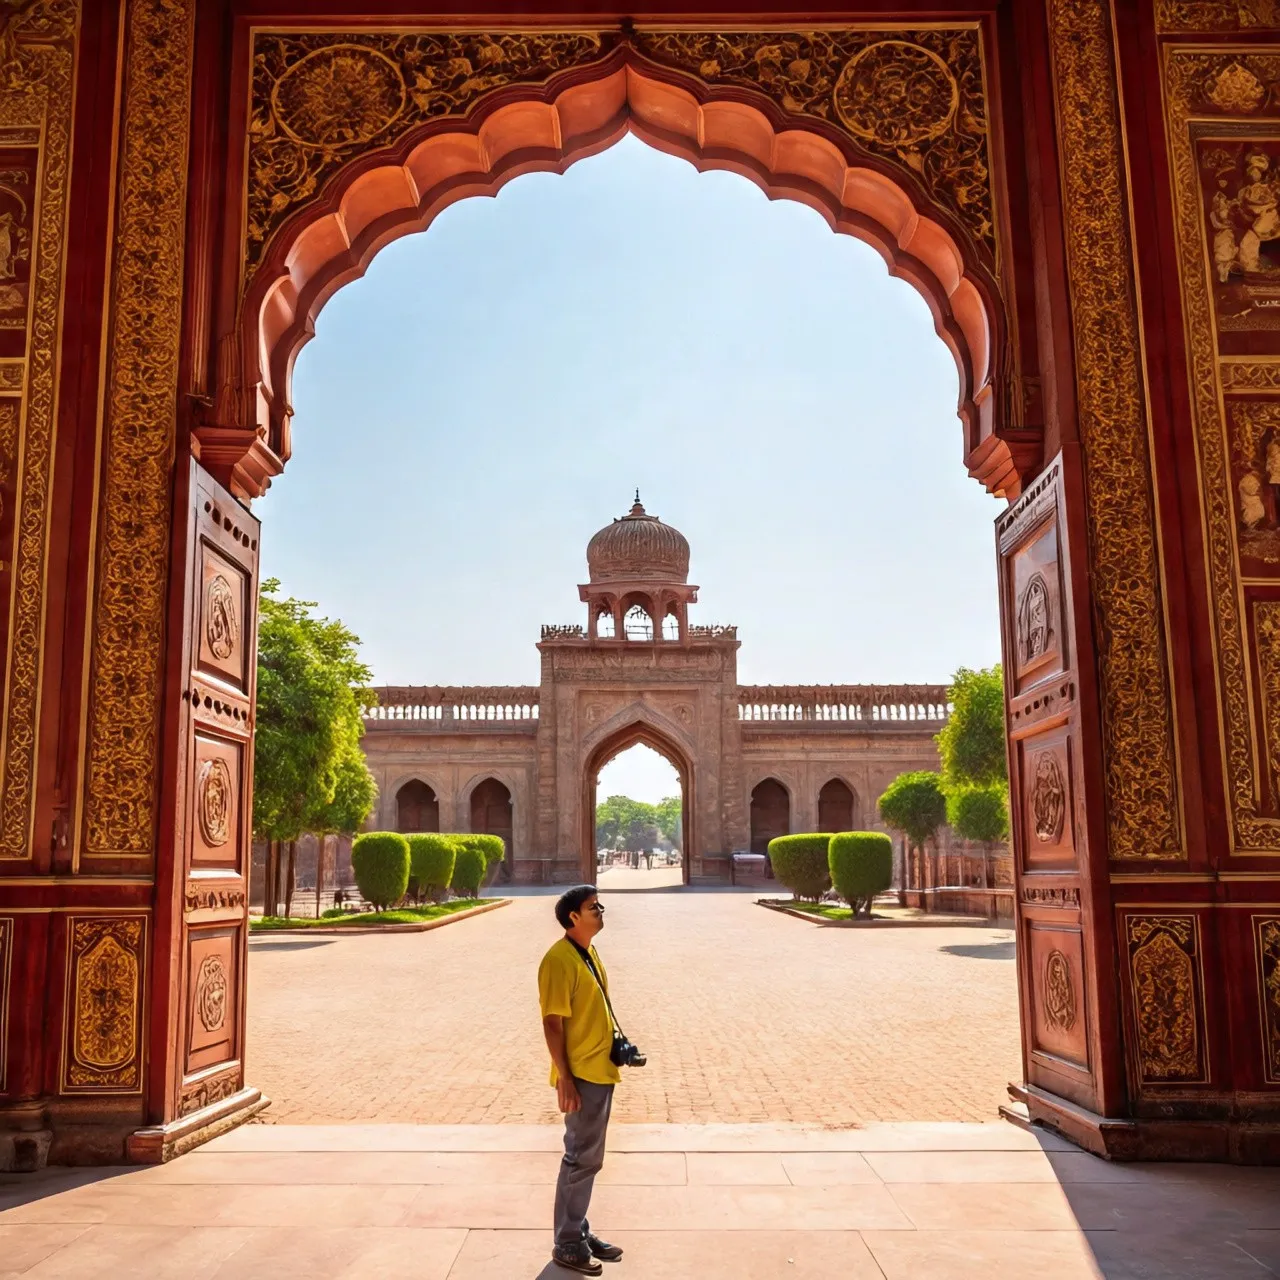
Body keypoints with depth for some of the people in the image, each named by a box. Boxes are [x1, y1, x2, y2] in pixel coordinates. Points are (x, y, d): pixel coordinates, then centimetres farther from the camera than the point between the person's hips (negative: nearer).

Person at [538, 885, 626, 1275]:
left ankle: (579, 1232, 27)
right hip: (581, 1076, -9)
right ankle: (567, 1244, 11)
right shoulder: (559, 960, -19)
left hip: (599, 1071, 9)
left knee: (588, 1159, 16)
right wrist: (565, 1079, -21)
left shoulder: (588, 952, 9)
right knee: (581, 1159, -1)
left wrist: (616, 1045, 15)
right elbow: (553, 1024, -20)